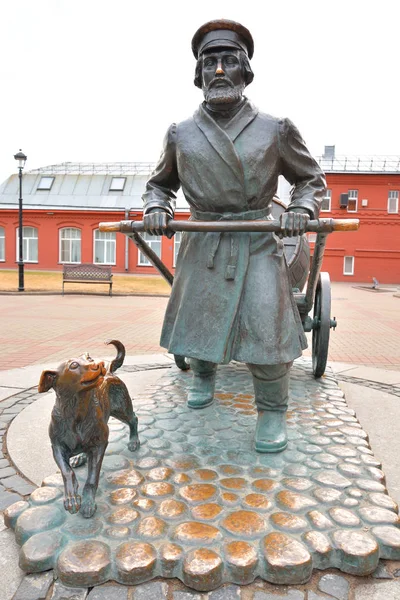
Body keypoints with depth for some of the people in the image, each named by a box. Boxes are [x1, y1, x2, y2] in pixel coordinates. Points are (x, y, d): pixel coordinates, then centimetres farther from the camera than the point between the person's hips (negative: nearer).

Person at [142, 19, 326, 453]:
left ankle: (272, 411, 12)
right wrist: (155, 208, -4)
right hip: (202, 245, 2)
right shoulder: (181, 134, 5)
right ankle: (203, 377, 41)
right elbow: (160, 183, 18)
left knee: (266, 328, -8)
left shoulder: (275, 130, 2)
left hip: (257, 243, -1)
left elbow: (311, 178, 11)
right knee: (197, 316, 11)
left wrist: (301, 210, -9)